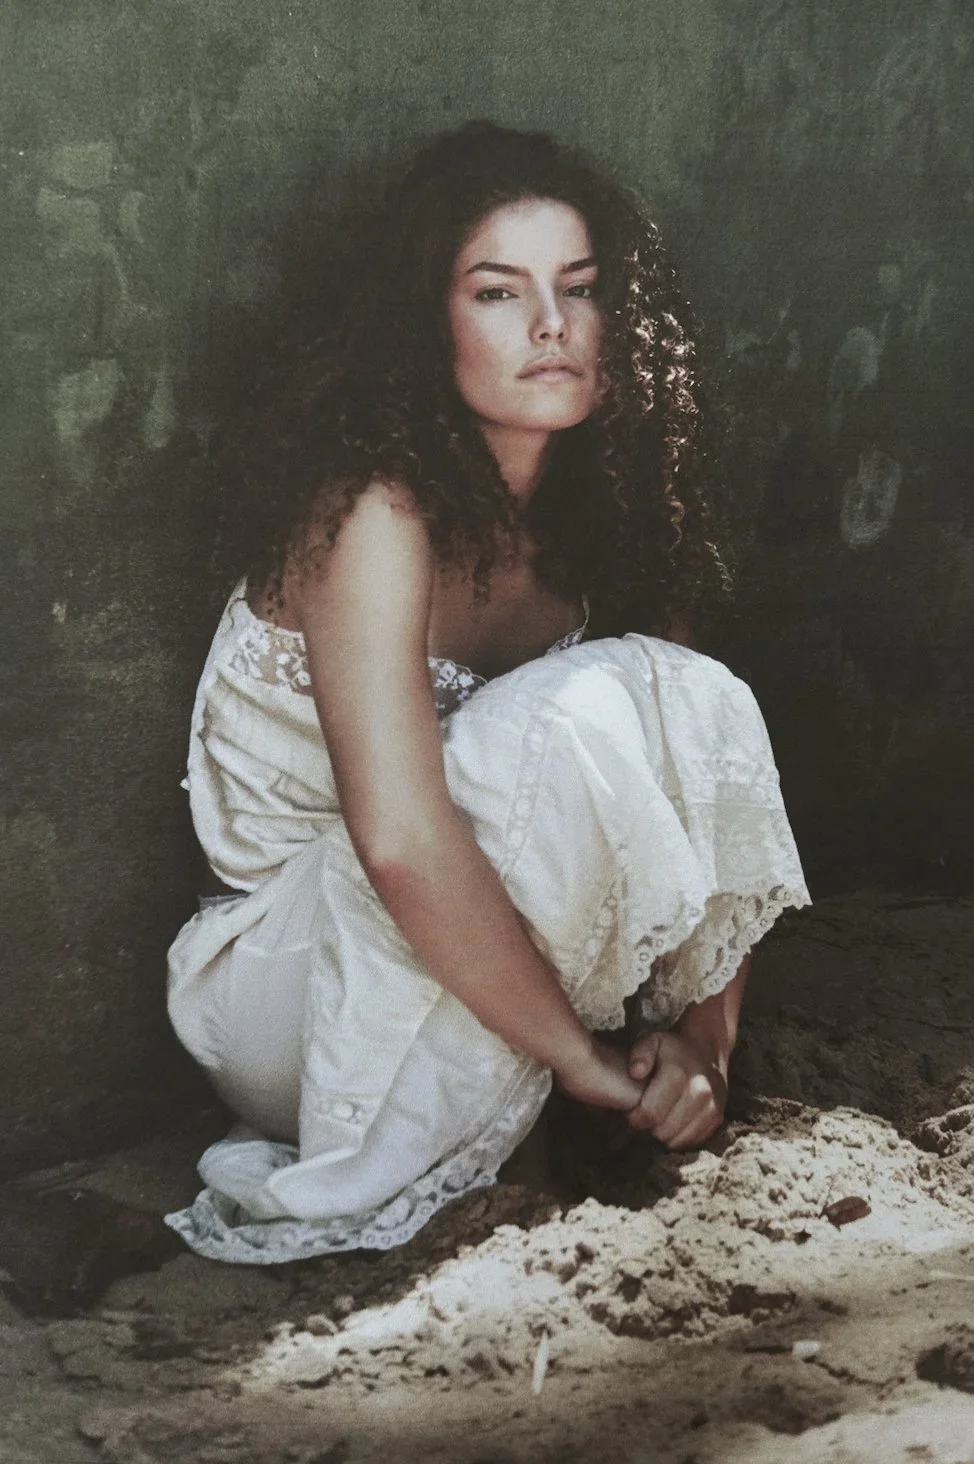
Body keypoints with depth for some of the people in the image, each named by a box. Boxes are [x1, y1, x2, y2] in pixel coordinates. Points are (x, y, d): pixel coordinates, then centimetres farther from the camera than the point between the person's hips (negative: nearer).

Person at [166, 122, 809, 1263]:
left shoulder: (602, 507, -1)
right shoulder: (379, 513, -24)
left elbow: (693, 766, -2)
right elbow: (402, 842, -35)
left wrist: (704, 1026, -16)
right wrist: (591, 1063, -27)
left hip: (451, 952, 7)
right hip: (287, 985, -7)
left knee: (700, 696, -15)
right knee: (578, 711, -31)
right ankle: (378, 1170, -17)